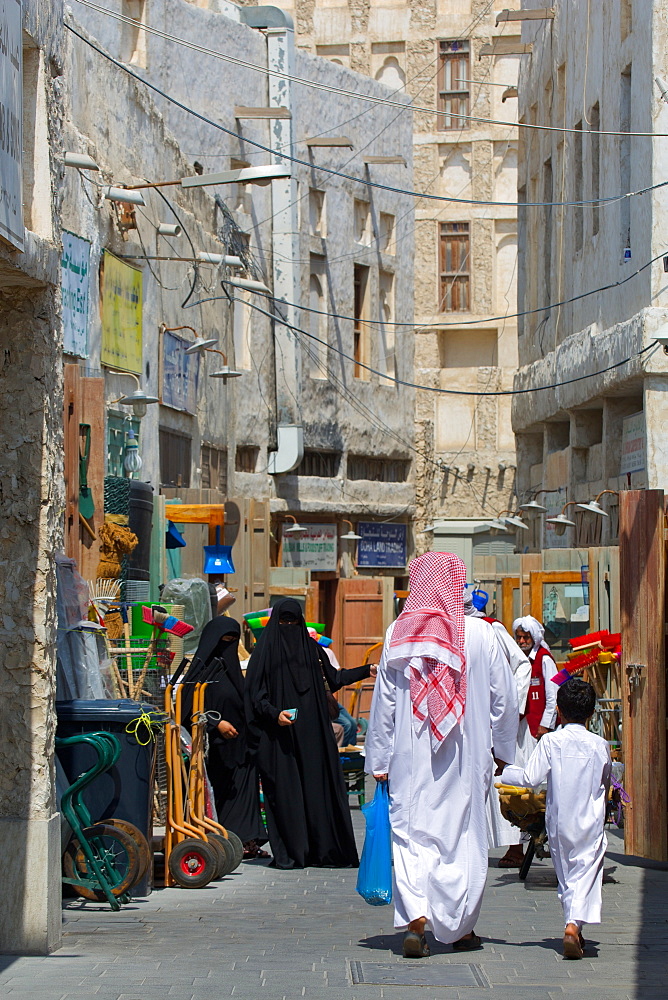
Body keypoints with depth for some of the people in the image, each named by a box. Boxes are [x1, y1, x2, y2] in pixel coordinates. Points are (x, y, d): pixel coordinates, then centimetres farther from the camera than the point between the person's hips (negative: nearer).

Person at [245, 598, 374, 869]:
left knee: (317, 787, 0)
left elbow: (333, 678, 23)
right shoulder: (265, 651, 1)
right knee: (285, 792, -5)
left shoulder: (311, 648, 14)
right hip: (280, 735, -4)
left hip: (312, 732, 4)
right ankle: (289, 853, -2)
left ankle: (322, 850, 3)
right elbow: (256, 694, -2)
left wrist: (366, 670, 15)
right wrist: (275, 713, -18)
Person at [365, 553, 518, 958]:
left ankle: (415, 917, -19)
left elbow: (383, 702, 2)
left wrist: (380, 761, 9)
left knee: (412, 835, 1)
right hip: (466, 755, 0)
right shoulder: (481, 634, -5)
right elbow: (505, 697, 1)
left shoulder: (398, 635, -1)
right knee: (463, 837, 10)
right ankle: (459, 927, 16)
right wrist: (502, 749, 14)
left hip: (410, 757, 0)